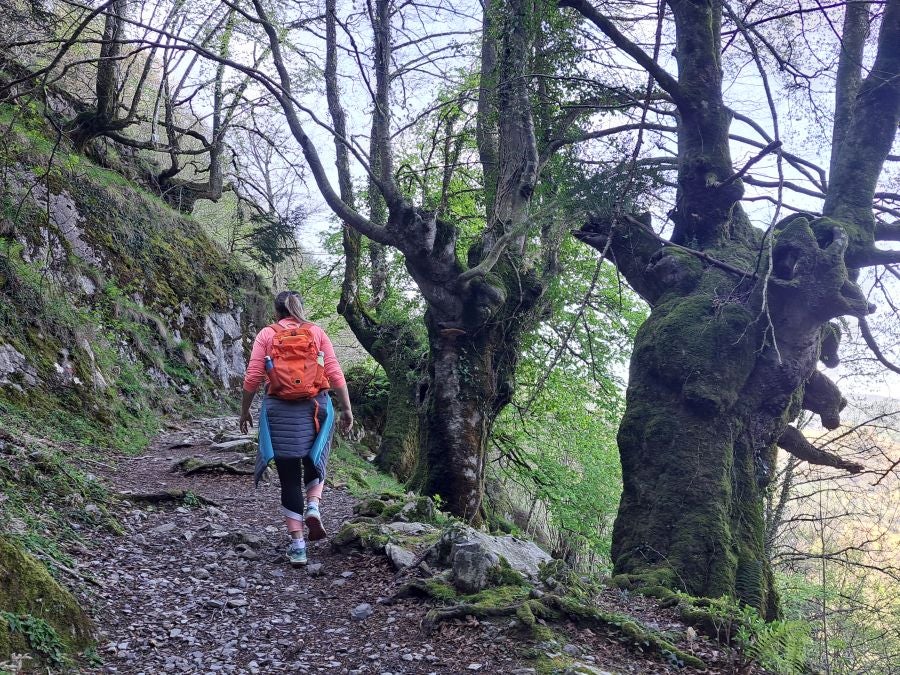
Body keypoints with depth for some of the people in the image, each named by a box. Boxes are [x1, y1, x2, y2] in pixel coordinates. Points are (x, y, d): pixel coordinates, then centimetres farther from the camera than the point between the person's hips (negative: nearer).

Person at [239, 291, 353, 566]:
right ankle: (313, 507, -3)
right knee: (315, 462, 24)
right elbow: (335, 374, -1)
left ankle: (297, 544, 4)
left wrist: (245, 410, 9)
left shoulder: (266, 334, 4)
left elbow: (252, 378, -2)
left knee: (289, 476, 6)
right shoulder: (317, 332, 6)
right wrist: (346, 409, 4)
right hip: (315, 407, 1)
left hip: (279, 409, -1)